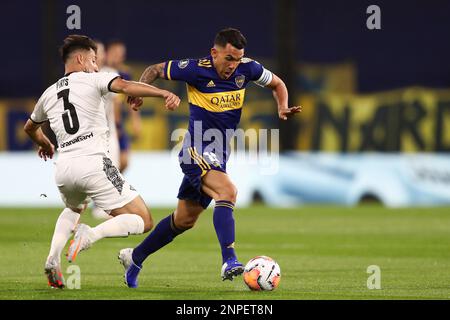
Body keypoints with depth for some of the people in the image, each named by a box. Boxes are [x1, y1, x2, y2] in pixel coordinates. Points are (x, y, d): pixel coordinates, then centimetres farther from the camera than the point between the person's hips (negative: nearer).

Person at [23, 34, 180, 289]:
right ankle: (91, 235, -26)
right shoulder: (91, 80, 5)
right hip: (93, 163, -6)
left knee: (73, 208, 39)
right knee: (143, 221, -1)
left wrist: (44, 144, 62)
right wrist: (164, 93, -25)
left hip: (64, 168, 6)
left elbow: (30, 127, 40)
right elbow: (124, 86, -16)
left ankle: (53, 258, 14)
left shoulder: (49, 94, 22)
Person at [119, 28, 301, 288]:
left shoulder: (247, 69, -2)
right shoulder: (196, 69, -14)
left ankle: (135, 257, 31)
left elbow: (277, 84, 16)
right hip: (197, 151, -6)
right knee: (227, 191, -31)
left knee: (185, 220, 15)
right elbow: (155, 70, 1)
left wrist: (283, 108, -3)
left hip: (219, 156, 6)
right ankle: (229, 261, -38)